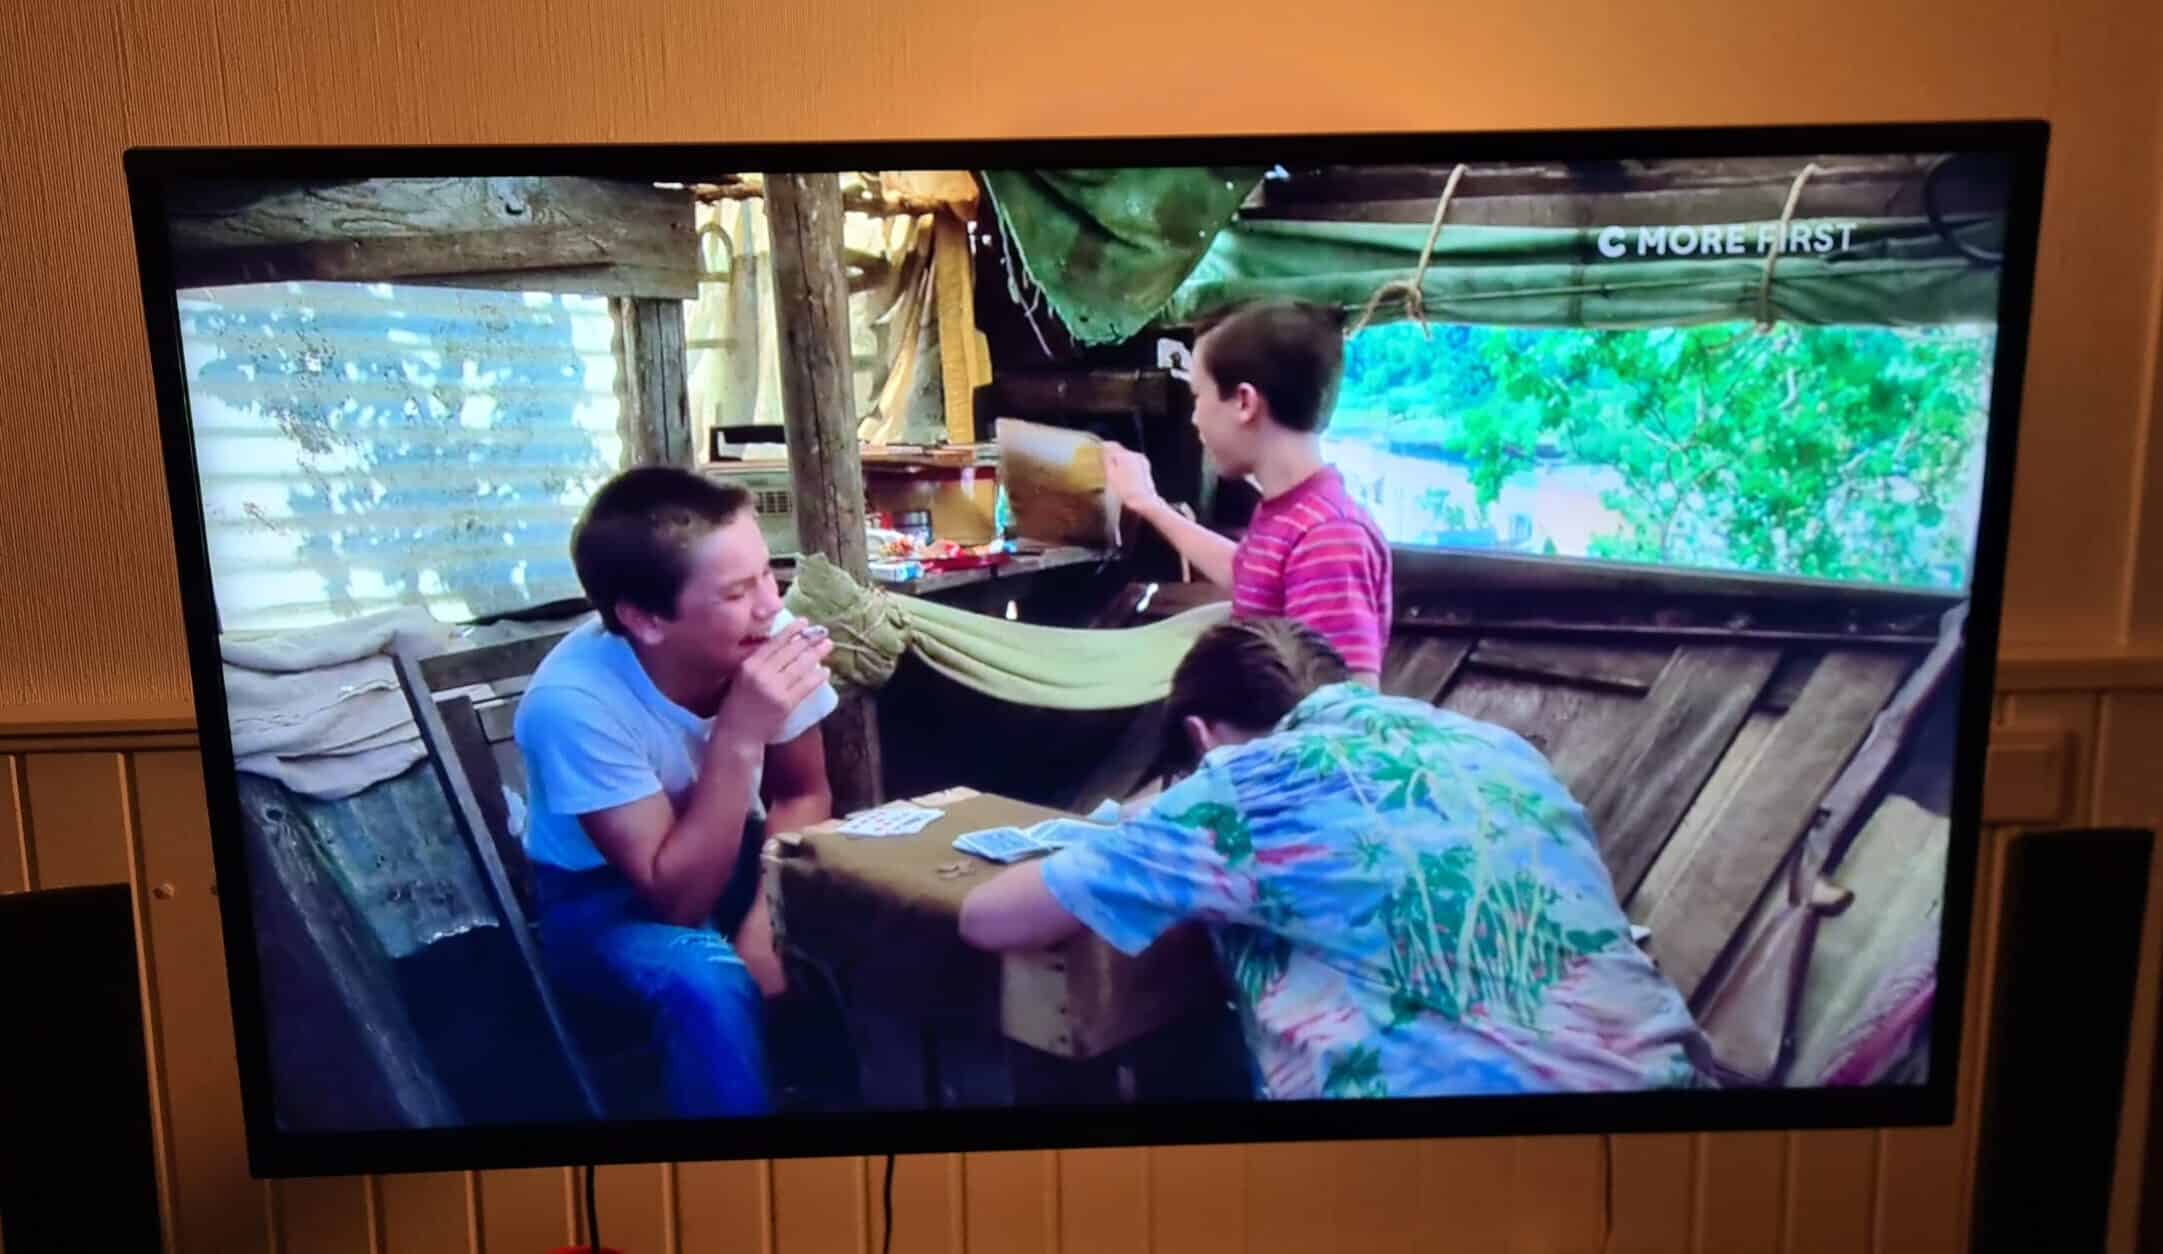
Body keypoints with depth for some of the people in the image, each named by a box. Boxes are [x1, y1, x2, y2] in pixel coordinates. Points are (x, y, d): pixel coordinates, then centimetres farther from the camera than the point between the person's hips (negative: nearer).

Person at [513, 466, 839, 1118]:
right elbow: (679, 899, -28)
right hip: (606, 897, -4)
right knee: (707, 983, -34)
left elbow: (801, 794, -4)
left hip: (737, 856, 4)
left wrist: (767, 920, -21)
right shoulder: (573, 701, -31)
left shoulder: (768, 640, -20)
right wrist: (740, 735, -38)